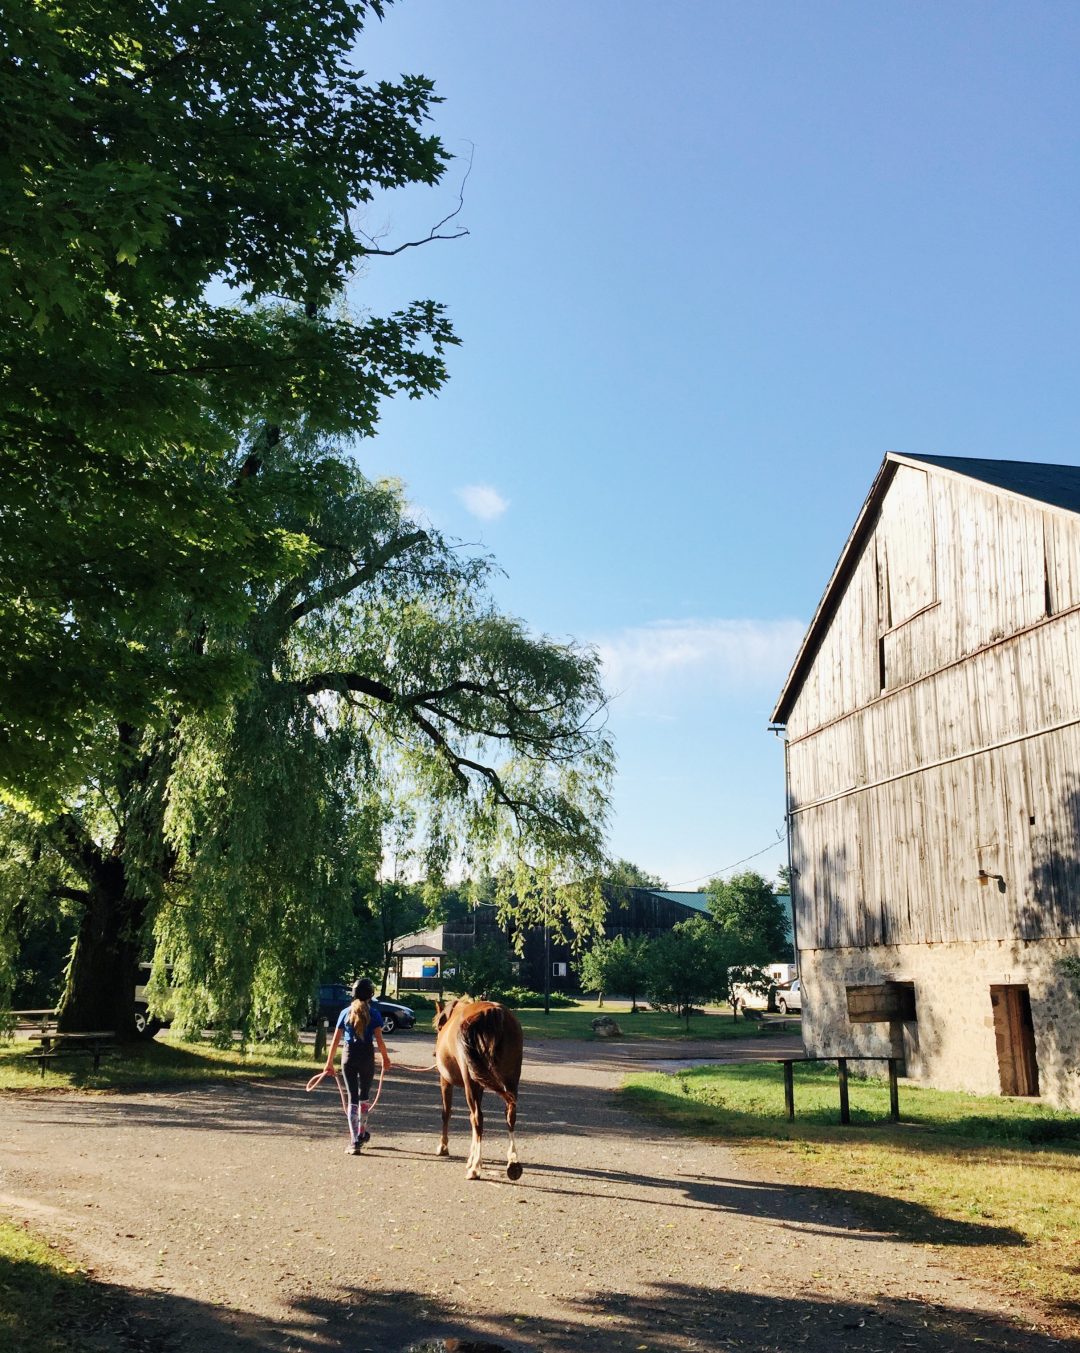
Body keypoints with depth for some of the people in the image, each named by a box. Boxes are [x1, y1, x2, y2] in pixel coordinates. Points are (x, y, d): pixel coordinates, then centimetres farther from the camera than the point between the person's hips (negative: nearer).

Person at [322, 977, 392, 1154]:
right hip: (367, 1057, -1)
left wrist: (329, 1062, 8)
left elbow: (335, 1040, 2)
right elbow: (379, 1040, -6)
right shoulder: (374, 1013, -3)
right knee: (364, 1095, 19)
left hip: (348, 1056, 1)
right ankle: (362, 1134, 34)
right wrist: (385, 1058, 9)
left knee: (353, 1098, 6)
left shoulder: (345, 1012, 3)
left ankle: (355, 1142, 2)